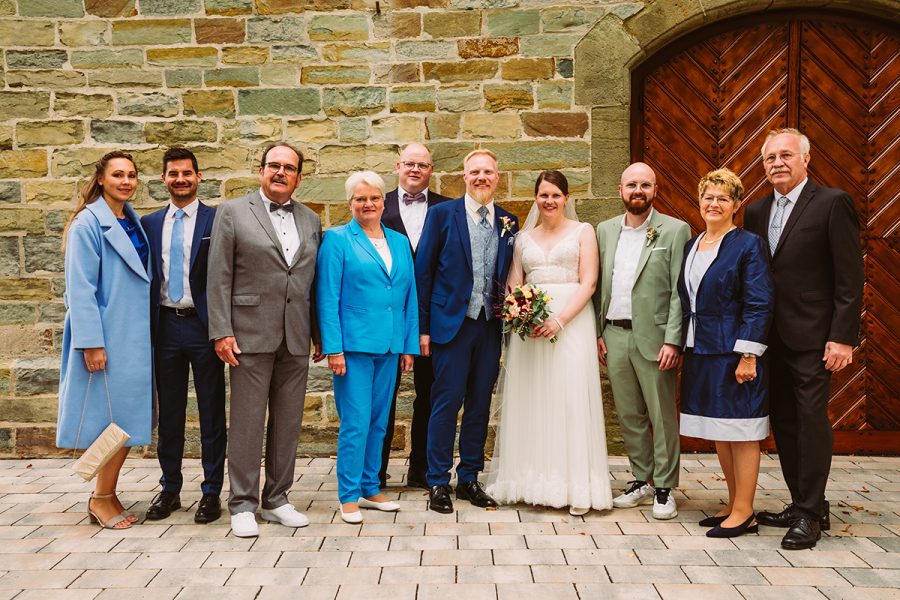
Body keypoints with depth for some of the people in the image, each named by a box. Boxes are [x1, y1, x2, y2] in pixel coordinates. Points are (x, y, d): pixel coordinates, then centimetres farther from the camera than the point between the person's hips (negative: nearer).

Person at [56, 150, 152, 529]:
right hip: (108, 336, -7)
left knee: (129, 416, 9)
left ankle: (105, 495, 20)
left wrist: (147, 332, 12)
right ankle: (102, 499, 11)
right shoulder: (88, 223, -9)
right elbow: (81, 288, -14)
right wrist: (92, 343, -18)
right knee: (116, 416, -3)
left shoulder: (133, 223, 12)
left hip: (135, 336, 7)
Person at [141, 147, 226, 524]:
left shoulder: (217, 220, -2)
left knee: (212, 413, 4)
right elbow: (145, 278, 11)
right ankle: (169, 490, 24)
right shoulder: (149, 224, 10)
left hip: (204, 325, -3)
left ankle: (211, 493, 13)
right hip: (165, 326, 4)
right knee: (169, 413, 12)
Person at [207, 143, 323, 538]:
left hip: (296, 339, 4)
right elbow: (219, 278, -3)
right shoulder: (233, 212, 2)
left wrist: (320, 334, 10)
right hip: (251, 336, -4)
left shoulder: (311, 221, 13)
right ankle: (243, 505, 12)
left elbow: (315, 281, 13)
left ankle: (277, 499, 22)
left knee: (288, 423, 9)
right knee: (247, 422, 1)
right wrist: (222, 332, -10)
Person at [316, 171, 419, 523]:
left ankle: (370, 488, 24)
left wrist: (409, 345, 9)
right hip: (353, 345, -5)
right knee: (356, 422, -4)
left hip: (389, 347, 5)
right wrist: (333, 348, -13)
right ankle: (349, 496, 8)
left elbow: (409, 296, 15)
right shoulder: (337, 240, -1)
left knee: (379, 421, 12)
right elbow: (327, 297, -6)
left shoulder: (399, 242, 14)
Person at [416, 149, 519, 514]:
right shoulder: (442, 214, 0)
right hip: (451, 324, -4)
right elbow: (423, 271, -2)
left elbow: (509, 277, 11)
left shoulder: (509, 223, 9)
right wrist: (423, 327, -5)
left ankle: (469, 479, 22)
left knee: (480, 405, 10)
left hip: (491, 326, 4)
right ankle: (438, 483, 11)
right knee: (447, 404, 0)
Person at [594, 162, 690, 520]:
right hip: (614, 336, 5)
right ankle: (641, 481, 25)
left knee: (663, 416, 1)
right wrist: (598, 332, 7)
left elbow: (680, 292, -7)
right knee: (629, 415, 12)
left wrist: (672, 341, -14)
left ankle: (664, 488, 14)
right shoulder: (605, 230, 12)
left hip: (653, 337, -4)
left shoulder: (675, 230, -3)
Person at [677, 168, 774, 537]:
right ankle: (733, 504, 25)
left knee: (740, 432, 0)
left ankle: (744, 513, 9)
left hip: (734, 352, -7)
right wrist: (681, 345, 12)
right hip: (700, 353, 7)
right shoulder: (691, 246, 13)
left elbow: (759, 306, -13)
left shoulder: (748, 245, -8)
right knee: (718, 434, 14)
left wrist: (748, 355, -18)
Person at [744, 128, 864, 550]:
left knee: (811, 422, -2)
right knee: (784, 423, 11)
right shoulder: (756, 211, 12)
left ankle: (808, 514, 7)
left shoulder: (832, 203, -6)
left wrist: (843, 337, -15)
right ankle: (804, 504, 23)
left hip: (811, 337, -6)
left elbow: (850, 277, -10)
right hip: (770, 337, 6)